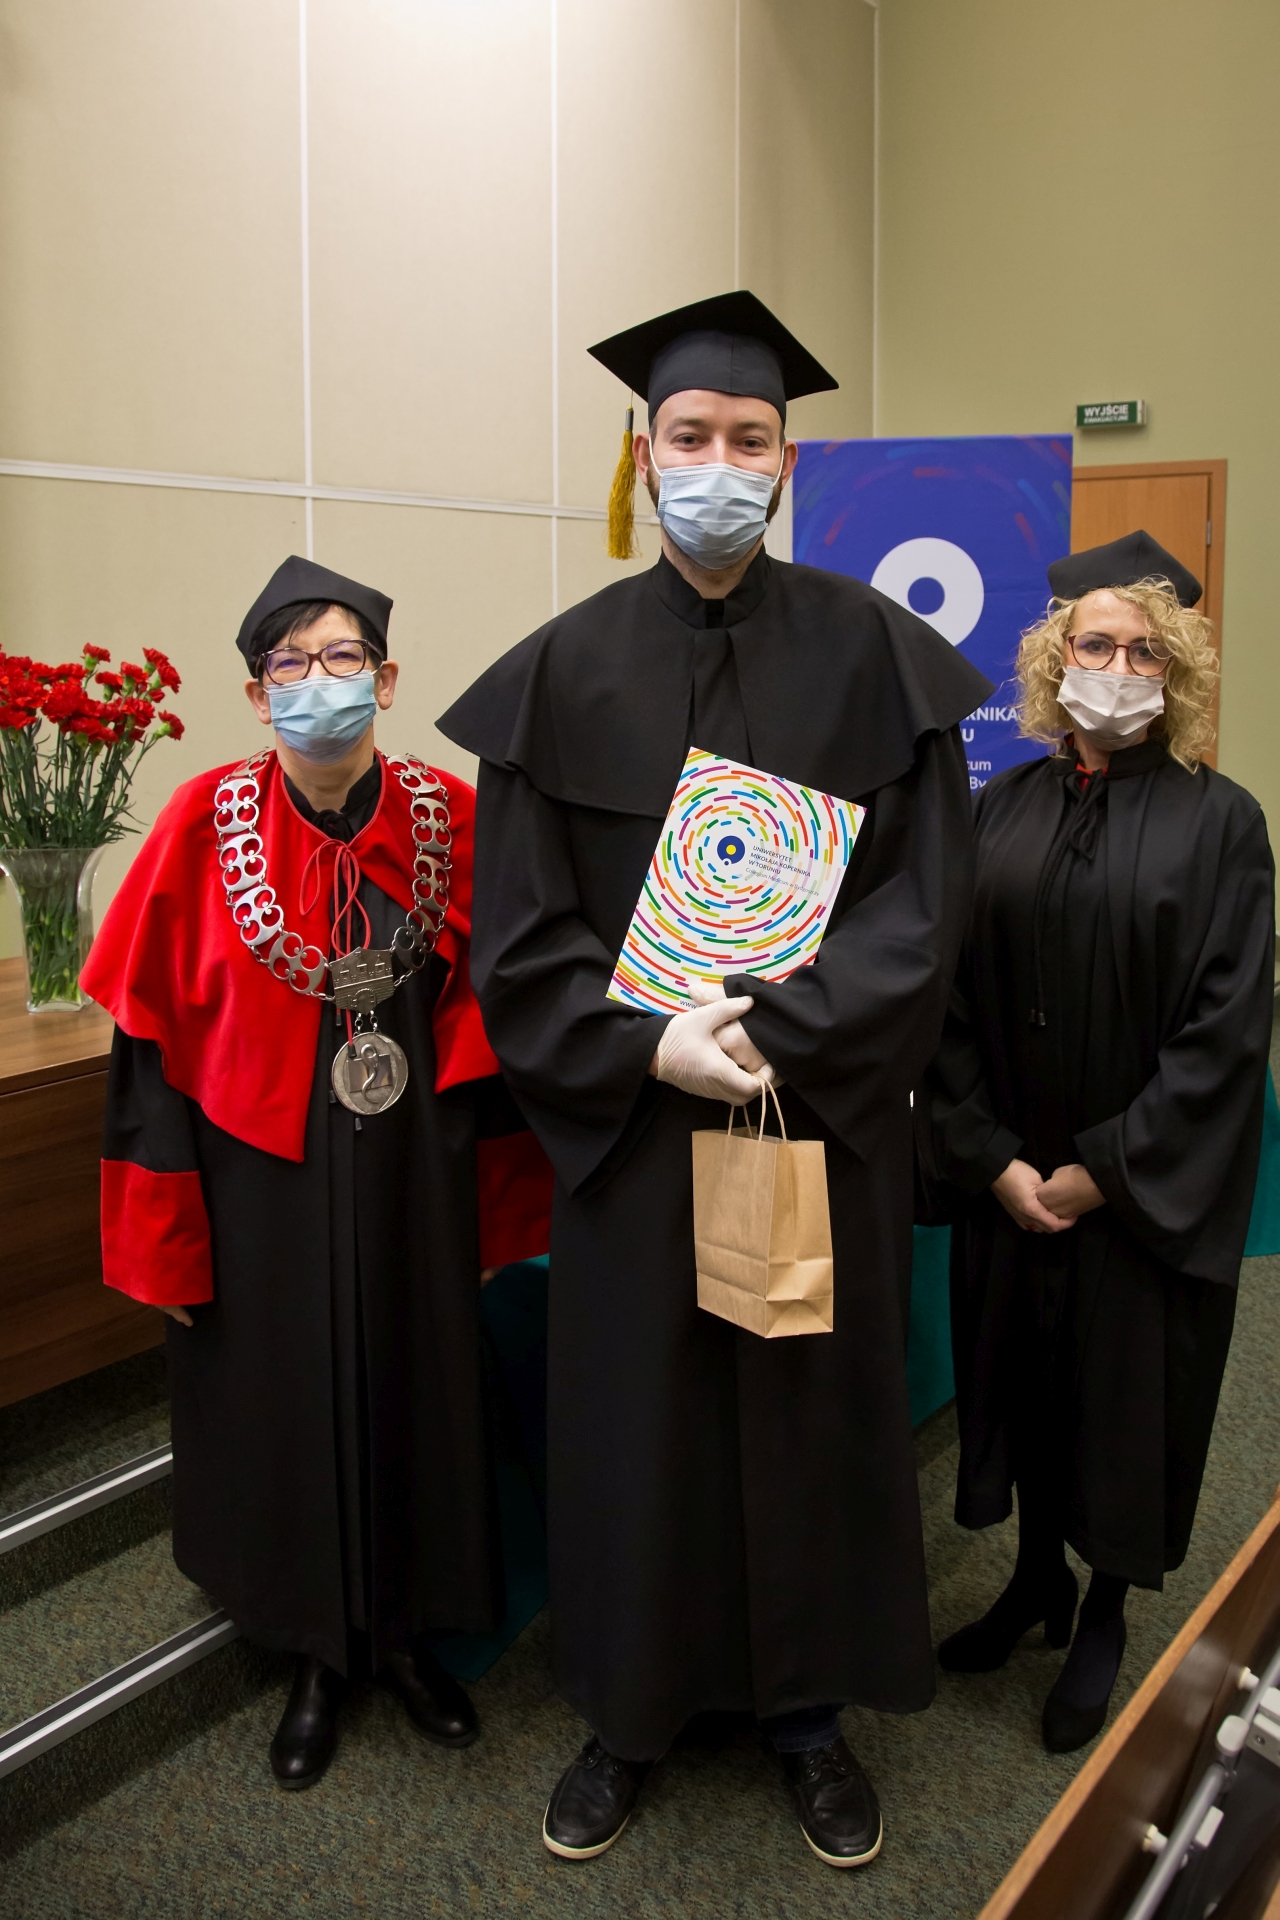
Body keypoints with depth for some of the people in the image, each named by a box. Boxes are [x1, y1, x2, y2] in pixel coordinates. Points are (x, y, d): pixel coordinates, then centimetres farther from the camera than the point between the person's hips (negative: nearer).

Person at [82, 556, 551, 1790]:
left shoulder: (448, 819, -5)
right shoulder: (207, 825, -10)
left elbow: (489, 1013, 2)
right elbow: (153, 1036, -7)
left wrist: (494, 1184, 2)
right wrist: (164, 1226, -8)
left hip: (412, 1170, 2)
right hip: (263, 1177, -1)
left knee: (414, 1396, 14)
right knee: (281, 1409, 12)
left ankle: (406, 1635, 39)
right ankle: (317, 1661, 36)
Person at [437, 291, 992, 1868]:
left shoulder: (870, 652, -2)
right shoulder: (565, 668, 0)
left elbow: (923, 899, -7)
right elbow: (517, 930, -3)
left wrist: (773, 1029, -18)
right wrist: (652, 1043, -17)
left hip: (824, 1122, 0)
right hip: (630, 1124, 1)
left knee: (813, 1408, 12)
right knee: (632, 1413, 11)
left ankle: (809, 1711, 34)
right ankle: (631, 1710, 34)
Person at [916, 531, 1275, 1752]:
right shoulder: (1002, 812, 1)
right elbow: (950, 997, -2)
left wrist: (1105, 1170, -14)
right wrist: (993, 1159, -10)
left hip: (1148, 1190, -2)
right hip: (1008, 1179, 3)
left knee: (1128, 1389, 10)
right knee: (1025, 1372, 15)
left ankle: (1105, 1617, 33)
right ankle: (1038, 1574, 39)